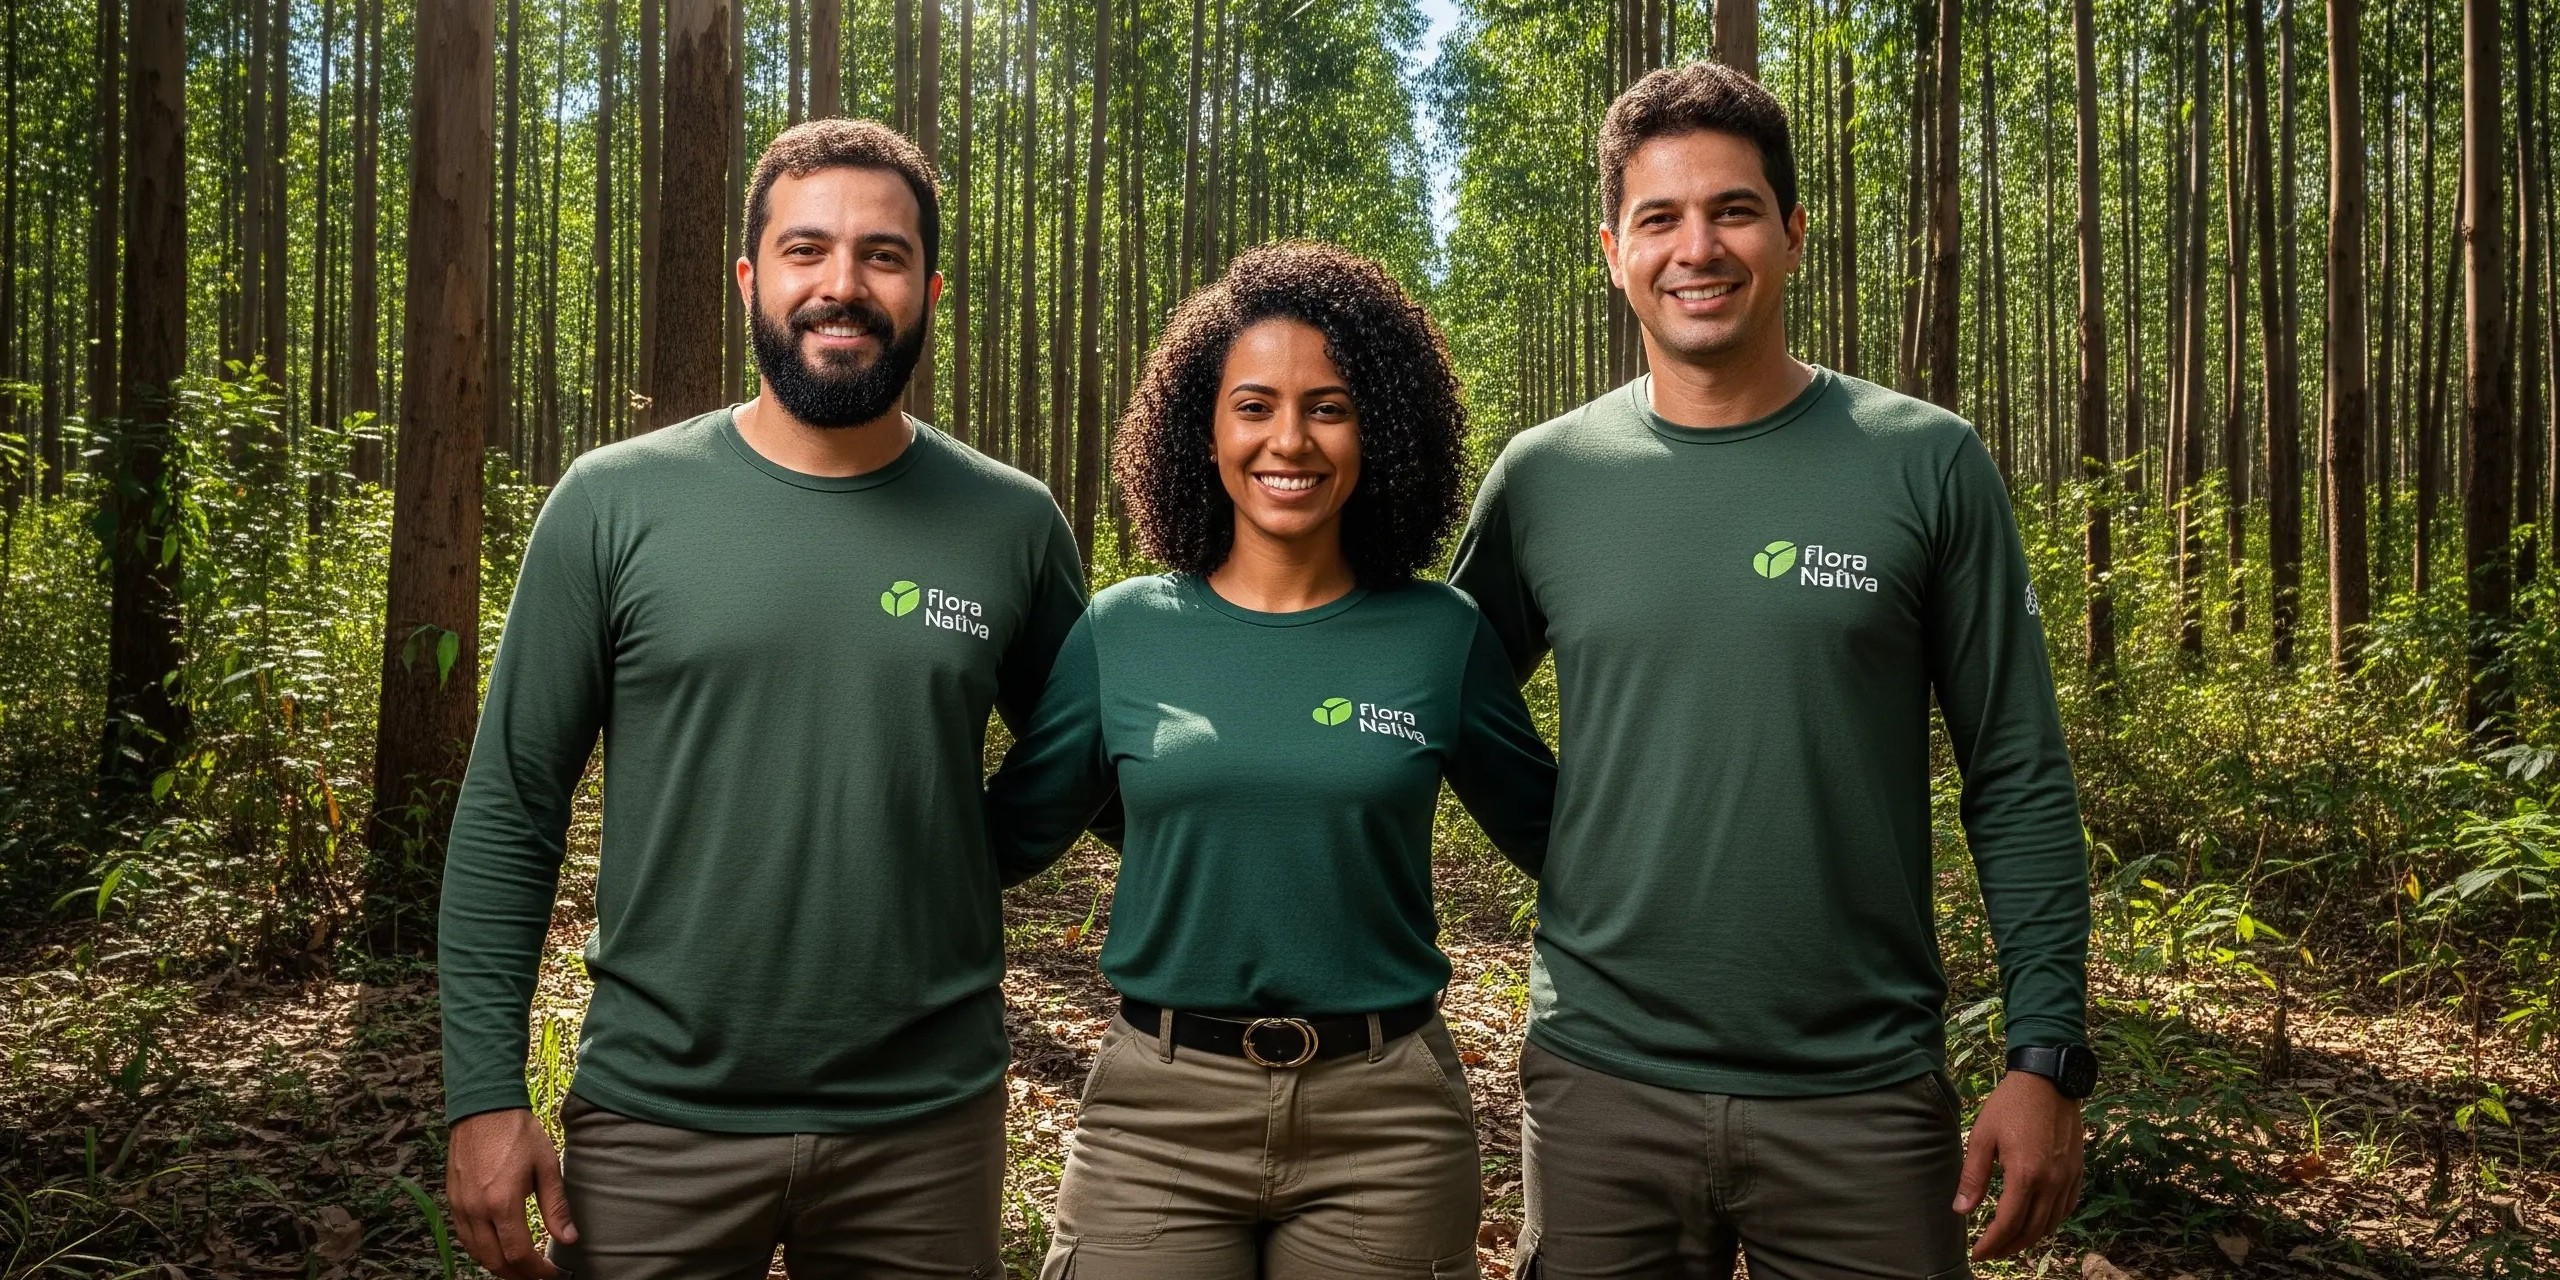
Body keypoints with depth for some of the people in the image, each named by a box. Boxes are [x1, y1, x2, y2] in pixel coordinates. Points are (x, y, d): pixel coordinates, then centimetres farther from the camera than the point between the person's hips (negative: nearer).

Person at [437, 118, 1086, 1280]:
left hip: (927, 1125, 1)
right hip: (658, 1121, 0)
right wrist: (484, 1094, -6)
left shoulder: (1014, 528, -2)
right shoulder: (614, 506, -4)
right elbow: (509, 810, -2)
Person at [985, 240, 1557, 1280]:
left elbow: (1553, 834, 9)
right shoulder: (1121, 632, 0)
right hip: (1157, 1115, 0)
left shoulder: (1440, 637, -1)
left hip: (1384, 1121, 0)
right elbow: (1004, 840, 7)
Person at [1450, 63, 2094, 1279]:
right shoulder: (1542, 479, 1)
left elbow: (2018, 779, -1)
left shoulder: (1925, 467, -3)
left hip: (1864, 1095, -1)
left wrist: (2046, 1055, -6)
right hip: (1601, 1084, 1)